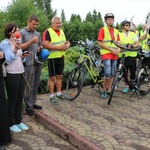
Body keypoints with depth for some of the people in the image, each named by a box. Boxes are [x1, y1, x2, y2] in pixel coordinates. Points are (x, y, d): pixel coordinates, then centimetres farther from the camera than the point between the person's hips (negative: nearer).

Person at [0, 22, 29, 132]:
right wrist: (15, 50, -28)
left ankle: (19, 121, 26)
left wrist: (23, 56, -3)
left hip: (21, 74, 7)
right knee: (12, 100, 3)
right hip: (11, 75, -7)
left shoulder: (17, 42, 12)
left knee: (20, 99, 12)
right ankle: (11, 123, 18)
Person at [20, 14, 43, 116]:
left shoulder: (38, 34, 16)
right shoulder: (22, 33, -2)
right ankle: (28, 106, 6)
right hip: (29, 63, -6)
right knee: (29, 86, -3)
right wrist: (31, 41, -18)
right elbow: (20, 47, -10)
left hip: (38, 62, 6)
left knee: (36, 85, 11)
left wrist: (40, 48, 0)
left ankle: (33, 103, 24)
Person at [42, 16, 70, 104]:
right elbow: (45, 44, -20)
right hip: (52, 58, -7)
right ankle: (52, 96, 11)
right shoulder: (48, 32, -9)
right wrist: (58, 47, -24)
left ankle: (59, 93, 27)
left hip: (61, 57, 7)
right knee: (52, 77, 1)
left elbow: (66, 42, 18)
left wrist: (67, 45, -7)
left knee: (59, 76, 15)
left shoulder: (62, 31, 14)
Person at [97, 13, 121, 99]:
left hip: (114, 55, 6)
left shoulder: (116, 31, 13)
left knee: (112, 74, 8)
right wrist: (111, 49, -14)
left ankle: (109, 90, 21)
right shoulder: (102, 30, -4)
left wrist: (118, 48, -2)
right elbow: (100, 43, -9)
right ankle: (104, 90, 5)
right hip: (106, 54, -6)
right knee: (107, 74, -13)